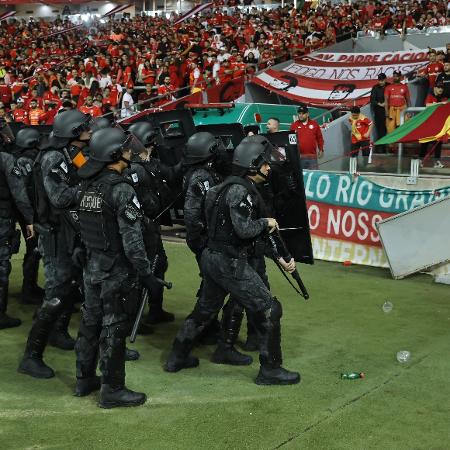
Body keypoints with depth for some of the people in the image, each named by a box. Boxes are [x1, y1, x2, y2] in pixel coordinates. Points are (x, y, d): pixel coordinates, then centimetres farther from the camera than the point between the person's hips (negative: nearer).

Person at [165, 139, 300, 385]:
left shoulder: (240, 189, 14)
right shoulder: (239, 190, -17)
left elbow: (254, 234, 19)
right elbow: (244, 229, -26)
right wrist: (266, 222, -7)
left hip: (213, 259, 10)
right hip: (230, 263, -10)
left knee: (204, 310, 22)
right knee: (269, 311, -1)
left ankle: (177, 358, 35)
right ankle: (270, 370, 8)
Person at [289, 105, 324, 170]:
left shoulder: (314, 124, 9)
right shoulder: (294, 125, 6)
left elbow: (319, 138, 12)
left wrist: (321, 149, 7)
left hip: (312, 156, 1)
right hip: (299, 156, -1)